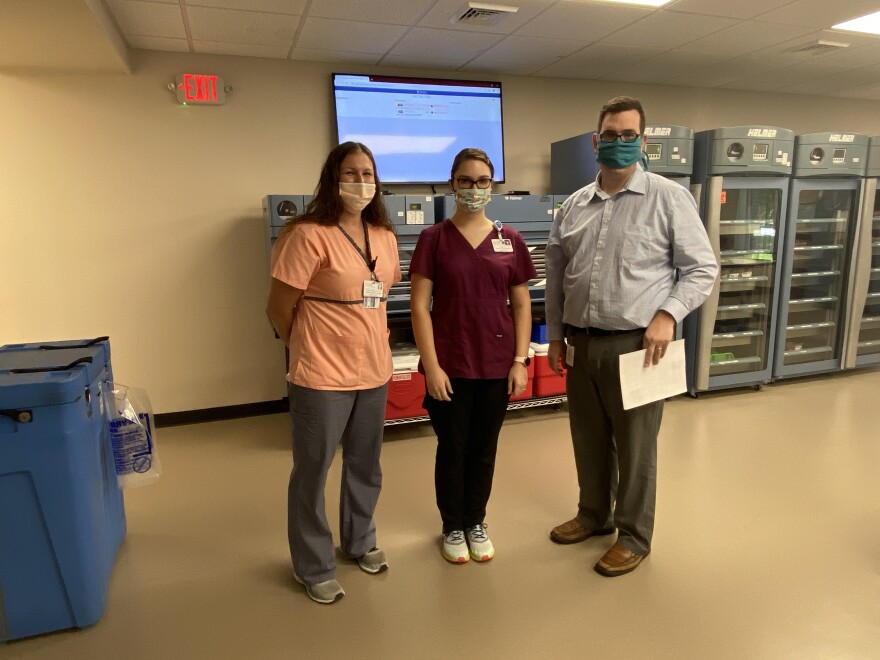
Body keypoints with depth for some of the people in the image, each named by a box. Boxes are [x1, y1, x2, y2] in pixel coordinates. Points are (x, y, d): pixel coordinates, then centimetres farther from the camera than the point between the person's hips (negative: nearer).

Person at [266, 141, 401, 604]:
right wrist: (308, 351, 2)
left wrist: (368, 340, 14)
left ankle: (359, 541, 45)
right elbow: (279, 309, -11)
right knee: (312, 472, 10)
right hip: (323, 375, -6)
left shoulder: (384, 236, 5)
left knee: (365, 465, 21)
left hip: (374, 371, 7)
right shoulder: (309, 235, -16)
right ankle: (313, 568, 30)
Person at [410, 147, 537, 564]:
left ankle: (476, 523, 35)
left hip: (497, 365, 2)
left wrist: (520, 361, -1)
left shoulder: (510, 240, 3)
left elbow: (522, 305, 6)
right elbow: (419, 305, -7)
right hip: (449, 365, -2)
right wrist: (431, 365, -12)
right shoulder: (434, 238, -4)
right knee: (452, 448, 11)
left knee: (484, 449, 14)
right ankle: (452, 526, 32)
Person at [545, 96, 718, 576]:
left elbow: (702, 268, -3)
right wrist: (555, 335, 11)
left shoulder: (669, 198, -4)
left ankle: (634, 537, 27)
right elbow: (555, 276, 14)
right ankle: (593, 515, 40)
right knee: (589, 440, 18)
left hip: (636, 345, -5)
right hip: (582, 344, 5)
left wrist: (668, 314, -16)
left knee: (635, 447, 8)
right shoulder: (573, 206, 9)